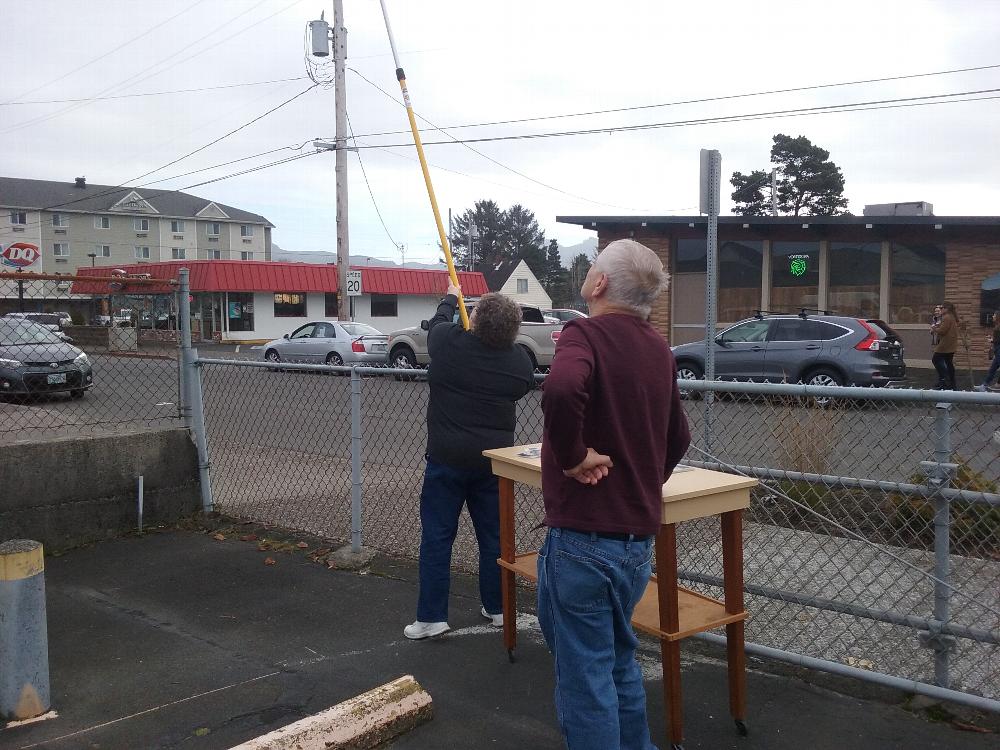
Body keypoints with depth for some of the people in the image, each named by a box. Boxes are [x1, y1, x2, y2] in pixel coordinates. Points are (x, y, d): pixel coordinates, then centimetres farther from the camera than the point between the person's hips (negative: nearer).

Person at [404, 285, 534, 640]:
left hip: (447, 460, -2)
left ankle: (431, 617, 8)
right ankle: (497, 608, 25)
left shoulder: (448, 342, -13)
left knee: (437, 537, 5)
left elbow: (437, 321, 10)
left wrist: (450, 297, 30)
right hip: (493, 461, 3)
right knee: (493, 536, 14)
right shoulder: (520, 361, -7)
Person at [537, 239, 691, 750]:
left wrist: (573, 456, -23)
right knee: (619, 660, 24)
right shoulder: (658, 349, 9)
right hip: (640, 536, 8)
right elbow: (678, 438, 19)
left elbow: (561, 388, -38)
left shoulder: (586, 334, -15)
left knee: (585, 678, 5)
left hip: (583, 536, -8)